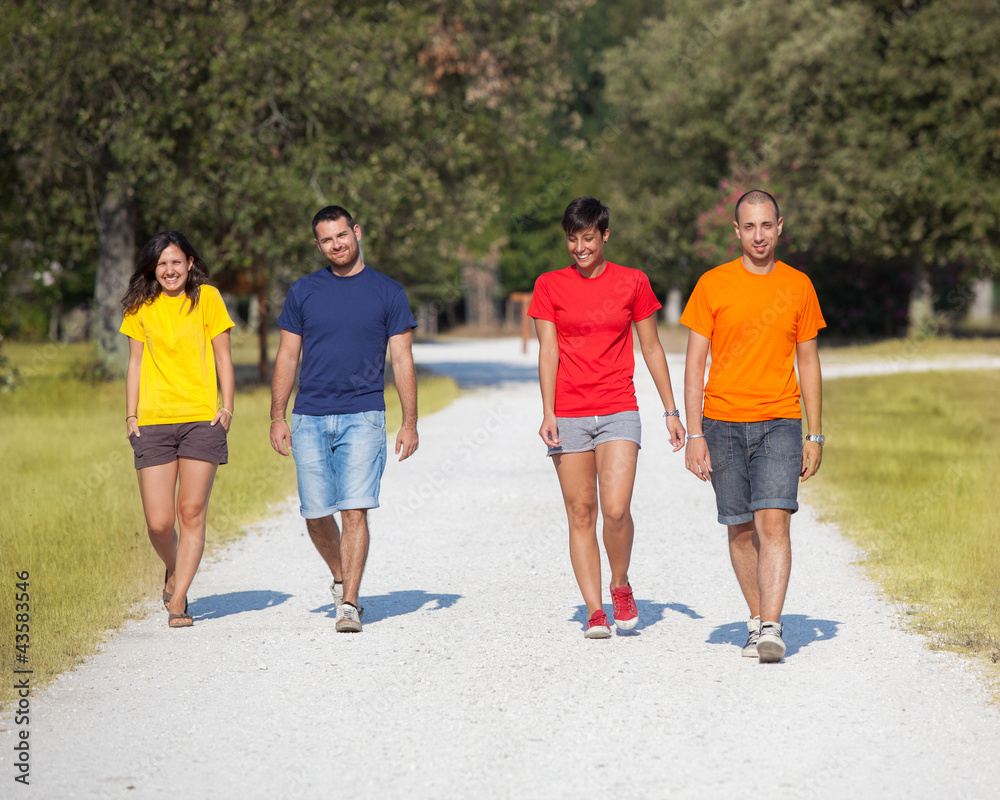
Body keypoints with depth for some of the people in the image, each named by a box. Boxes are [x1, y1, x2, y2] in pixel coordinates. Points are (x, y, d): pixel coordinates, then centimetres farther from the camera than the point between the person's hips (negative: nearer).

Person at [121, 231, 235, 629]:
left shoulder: (207, 298, 4)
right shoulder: (141, 307, 10)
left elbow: (222, 357, 6)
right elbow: (136, 363, 14)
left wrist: (227, 408, -3)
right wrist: (131, 416, 6)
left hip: (201, 420, -1)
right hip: (153, 423, 1)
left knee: (192, 513, -5)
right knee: (158, 522, -4)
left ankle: (177, 601, 1)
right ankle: (173, 571, 27)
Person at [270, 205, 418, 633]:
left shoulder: (387, 292, 5)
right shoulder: (303, 291, 9)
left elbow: (402, 360, 5)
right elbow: (287, 357, 12)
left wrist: (410, 422, 0)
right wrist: (278, 417, 5)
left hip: (363, 417, -2)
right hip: (310, 418, 2)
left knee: (355, 510, -11)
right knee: (315, 514, 3)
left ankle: (348, 604, -7)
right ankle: (340, 577, 29)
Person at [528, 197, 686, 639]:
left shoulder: (632, 283, 5)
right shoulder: (550, 286, 5)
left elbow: (651, 348, 10)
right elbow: (548, 351, 0)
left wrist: (671, 411, 9)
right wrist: (548, 413, -10)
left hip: (618, 411, -1)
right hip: (568, 415, 1)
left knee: (616, 509, -15)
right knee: (580, 514, 1)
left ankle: (620, 585, 10)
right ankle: (594, 610, 7)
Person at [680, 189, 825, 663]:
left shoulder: (798, 286, 7)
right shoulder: (712, 285, 1)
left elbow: (809, 364, 12)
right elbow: (694, 364, 1)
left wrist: (815, 436, 8)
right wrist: (694, 435, -6)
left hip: (779, 424, 0)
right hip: (723, 423, 0)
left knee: (773, 521, -15)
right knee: (741, 529, 7)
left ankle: (771, 631, -19)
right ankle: (756, 621, 22)